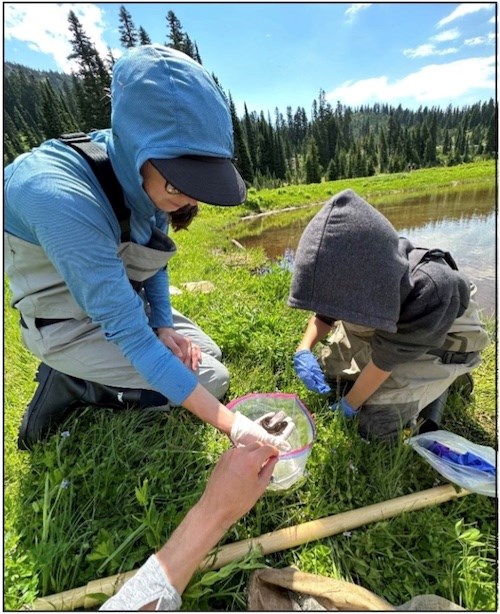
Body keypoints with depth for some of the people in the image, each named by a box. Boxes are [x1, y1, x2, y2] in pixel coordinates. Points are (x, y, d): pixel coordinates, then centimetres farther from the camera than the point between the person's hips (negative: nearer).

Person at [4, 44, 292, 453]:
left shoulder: (146, 175, -12)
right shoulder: (60, 198, -35)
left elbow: (152, 262, 3)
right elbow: (129, 335, -35)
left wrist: (164, 325, -9)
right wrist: (232, 424, -32)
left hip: (125, 302, 7)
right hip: (72, 324, -6)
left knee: (207, 354, 12)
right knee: (212, 380, -9)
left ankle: (77, 375, 12)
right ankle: (70, 385, 1)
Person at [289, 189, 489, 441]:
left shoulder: (429, 292, -41)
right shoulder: (350, 273, -26)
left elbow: (384, 360, -30)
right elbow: (325, 312, -8)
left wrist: (349, 403, -16)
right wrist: (304, 351, -26)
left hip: (441, 343, -5)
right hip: (387, 327, 5)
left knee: (377, 425, -16)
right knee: (326, 370, 6)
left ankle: (441, 381, 10)